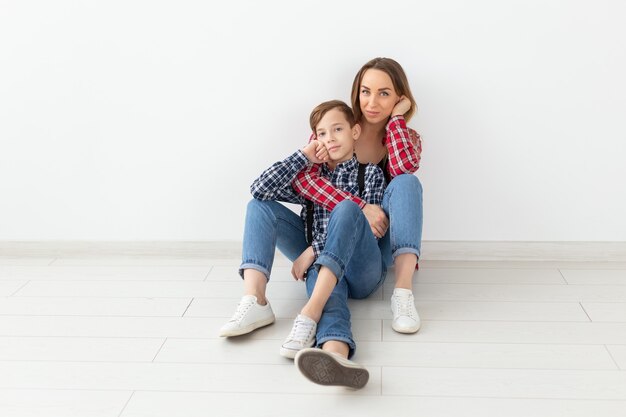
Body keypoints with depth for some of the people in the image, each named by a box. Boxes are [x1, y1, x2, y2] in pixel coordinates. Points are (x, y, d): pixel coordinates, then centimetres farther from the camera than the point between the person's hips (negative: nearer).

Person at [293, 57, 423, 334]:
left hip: (380, 241, -1)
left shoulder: (408, 138, 4)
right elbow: (303, 178, -19)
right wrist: (360, 208, -29)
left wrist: (396, 117, -11)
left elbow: (404, 169, -24)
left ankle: (403, 290, -44)